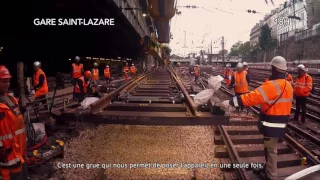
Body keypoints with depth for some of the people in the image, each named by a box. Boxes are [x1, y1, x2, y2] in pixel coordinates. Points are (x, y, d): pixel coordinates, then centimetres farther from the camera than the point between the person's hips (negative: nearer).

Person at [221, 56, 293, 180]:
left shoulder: (272, 85, -24)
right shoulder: (288, 85, 6)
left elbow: (252, 97, -31)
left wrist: (231, 102, -33)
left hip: (272, 125, -8)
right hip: (281, 124, 9)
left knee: (271, 149, 7)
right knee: (269, 147, 21)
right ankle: (267, 169, 38)